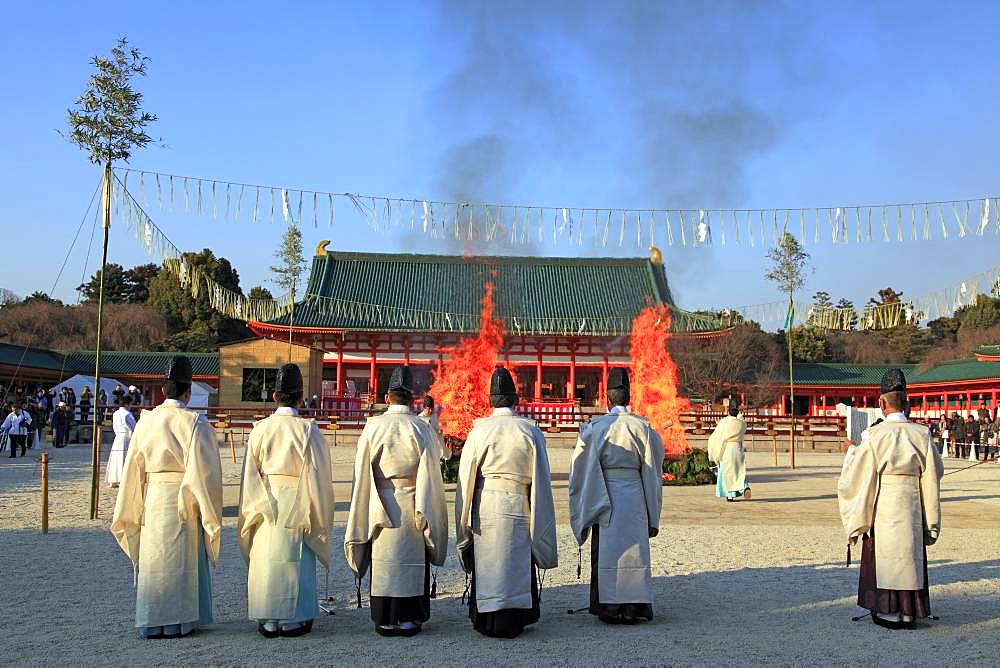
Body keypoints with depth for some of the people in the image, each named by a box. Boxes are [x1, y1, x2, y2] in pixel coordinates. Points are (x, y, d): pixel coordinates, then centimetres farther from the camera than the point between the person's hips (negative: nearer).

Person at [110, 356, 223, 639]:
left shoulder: (145, 421, 1)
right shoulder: (195, 424, -11)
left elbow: (133, 468, 6)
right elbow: (205, 472, -12)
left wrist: (132, 510, 14)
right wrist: (210, 514, -4)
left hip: (152, 500, 4)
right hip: (183, 502, -3)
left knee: (153, 560, 12)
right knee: (181, 561, 7)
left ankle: (150, 622, 18)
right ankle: (179, 621, 12)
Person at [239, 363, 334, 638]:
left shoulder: (260, 429, -2)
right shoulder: (308, 430, -9)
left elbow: (251, 474, 2)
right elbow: (318, 475, -7)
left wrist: (255, 510, 10)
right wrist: (318, 513, 3)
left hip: (265, 508, 3)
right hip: (297, 508, -2)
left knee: (265, 560, 10)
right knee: (294, 561, 6)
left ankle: (267, 621, 16)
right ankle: (293, 620, 11)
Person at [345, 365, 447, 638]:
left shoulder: (373, 427, -3)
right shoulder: (420, 428, -6)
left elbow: (362, 474, 0)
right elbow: (430, 474, -5)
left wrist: (362, 519, 8)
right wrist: (427, 512, 2)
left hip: (380, 504, 1)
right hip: (411, 504, -1)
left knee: (383, 560, 8)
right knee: (411, 560, 8)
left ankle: (385, 620, 13)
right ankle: (408, 618, 12)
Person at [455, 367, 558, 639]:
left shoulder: (479, 430, -2)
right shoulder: (530, 432, -3)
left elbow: (466, 476, 1)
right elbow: (540, 479, 0)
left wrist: (464, 521, 10)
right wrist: (539, 522, 9)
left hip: (484, 507, 1)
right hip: (517, 507, -1)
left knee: (487, 563, 11)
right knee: (515, 563, 9)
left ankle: (485, 620, 19)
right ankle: (511, 621, 13)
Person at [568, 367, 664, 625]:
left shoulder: (595, 427, -4)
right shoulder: (642, 427, 0)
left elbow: (582, 470, -3)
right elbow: (653, 470, 4)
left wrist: (586, 511, 5)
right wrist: (652, 513, 12)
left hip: (605, 497, -1)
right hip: (634, 496, 1)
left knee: (606, 551, 6)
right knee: (634, 551, 8)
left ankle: (609, 608, 8)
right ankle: (633, 607, 10)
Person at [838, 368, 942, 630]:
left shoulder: (875, 435, -12)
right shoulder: (921, 434, -1)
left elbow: (858, 477, -5)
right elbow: (933, 474, 5)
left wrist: (852, 452, 13)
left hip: (883, 507, -3)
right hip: (913, 506, 3)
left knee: (885, 557, 6)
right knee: (910, 556, 13)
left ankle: (888, 612, 9)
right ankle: (909, 612, 18)